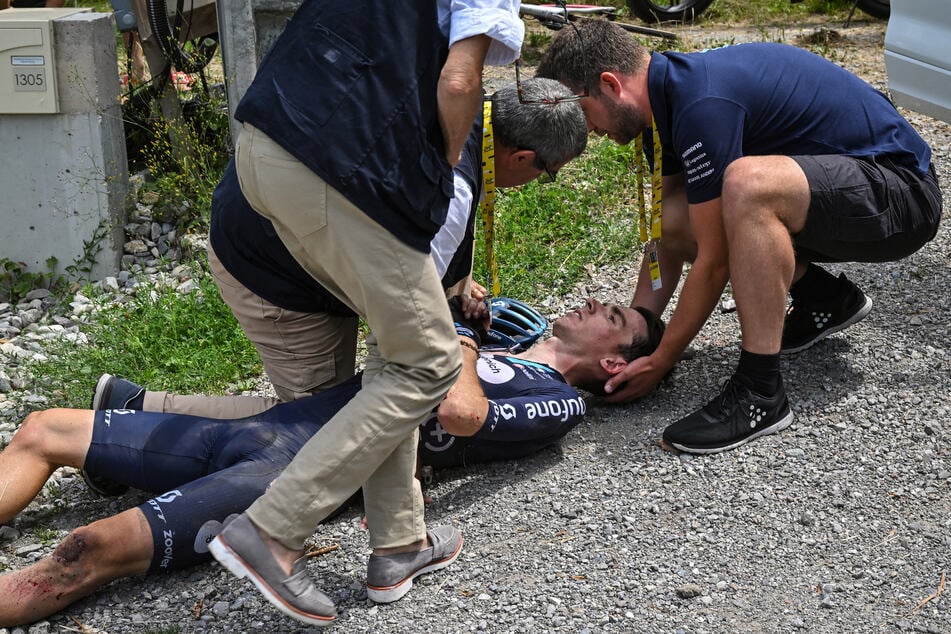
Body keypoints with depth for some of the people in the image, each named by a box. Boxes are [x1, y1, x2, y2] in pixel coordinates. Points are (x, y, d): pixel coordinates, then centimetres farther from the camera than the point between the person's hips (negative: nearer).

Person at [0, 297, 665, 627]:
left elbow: (459, 413, -20)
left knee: (86, 555, -26)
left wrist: (459, 332, -1)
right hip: (269, 423, 9)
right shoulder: (497, 344, 25)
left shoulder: (560, 401, 0)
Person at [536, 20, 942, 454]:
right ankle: (823, 298, 14)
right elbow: (665, 238, 11)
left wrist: (659, 363, -12)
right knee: (670, 219, -2)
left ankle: (759, 392, -24)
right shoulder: (669, 95, 4)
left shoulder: (702, 104, -26)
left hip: (900, 192, -9)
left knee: (746, 183, -36)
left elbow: (714, 261, -21)